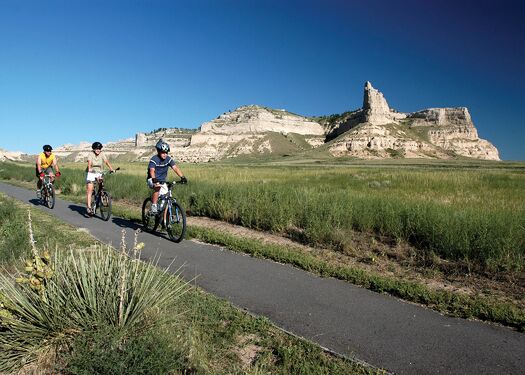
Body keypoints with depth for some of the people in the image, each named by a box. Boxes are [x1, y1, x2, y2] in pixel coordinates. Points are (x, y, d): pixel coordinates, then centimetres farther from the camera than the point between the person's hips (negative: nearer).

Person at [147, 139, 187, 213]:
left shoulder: (168, 159, -8)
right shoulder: (154, 159, -19)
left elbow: (175, 168, -18)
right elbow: (152, 170, -33)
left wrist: (182, 177, -32)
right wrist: (154, 179, -53)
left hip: (162, 181, 5)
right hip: (152, 180, -5)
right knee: (158, 187, -35)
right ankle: (153, 206, -25)